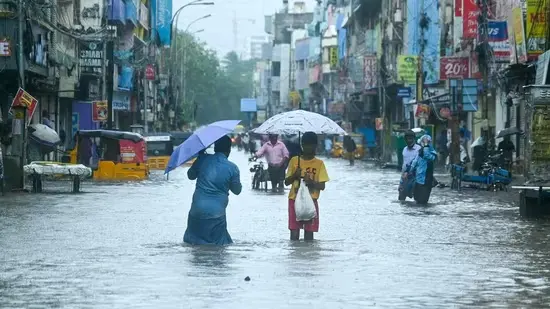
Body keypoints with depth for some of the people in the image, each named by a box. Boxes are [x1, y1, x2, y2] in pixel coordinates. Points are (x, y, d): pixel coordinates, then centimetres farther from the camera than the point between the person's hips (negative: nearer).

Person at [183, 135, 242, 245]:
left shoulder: (203, 160, -1)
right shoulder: (232, 168, -7)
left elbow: (191, 175, 16)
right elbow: (237, 190, 6)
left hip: (197, 210, 2)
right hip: (216, 214, -2)